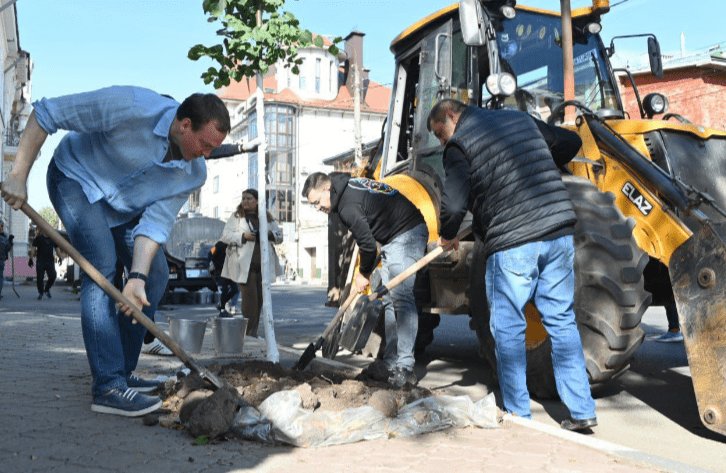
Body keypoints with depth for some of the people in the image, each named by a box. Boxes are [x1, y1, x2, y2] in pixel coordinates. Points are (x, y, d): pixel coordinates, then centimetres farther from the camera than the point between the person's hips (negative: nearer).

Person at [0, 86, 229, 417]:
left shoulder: (193, 174, -18)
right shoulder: (132, 107, -35)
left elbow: (156, 224, -19)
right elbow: (45, 113, -28)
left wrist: (137, 277, -33)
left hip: (124, 206, 6)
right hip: (76, 178, -6)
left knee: (156, 274, -2)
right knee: (102, 265, -23)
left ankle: (121, 372, 9)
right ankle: (108, 387, -23)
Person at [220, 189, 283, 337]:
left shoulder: (267, 217, 14)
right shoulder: (236, 217, 5)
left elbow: (279, 236, 15)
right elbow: (225, 236, -1)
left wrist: (270, 234, -7)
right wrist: (243, 236, -16)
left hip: (263, 265, 4)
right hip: (245, 265, -4)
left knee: (259, 298, 8)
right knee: (249, 298, -10)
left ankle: (253, 332, 18)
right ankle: (250, 333, -5)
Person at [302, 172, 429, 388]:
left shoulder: (348, 206, -22)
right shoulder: (348, 186, 9)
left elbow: (367, 244, -18)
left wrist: (364, 274, -1)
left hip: (407, 234, -11)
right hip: (394, 239, 11)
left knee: (401, 298, -17)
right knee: (389, 300, 10)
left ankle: (405, 368, -18)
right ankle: (391, 363, 13)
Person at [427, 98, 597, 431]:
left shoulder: (459, 144, -1)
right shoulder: (520, 119, 18)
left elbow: (454, 203, -12)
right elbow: (570, 142, 27)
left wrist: (447, 236, 7)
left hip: (512, 243, -6)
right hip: (559, 232, 6)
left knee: (508, 329, 7)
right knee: (561, 321, 13)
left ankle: (518, 415, 14)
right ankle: (581, 410, 15)